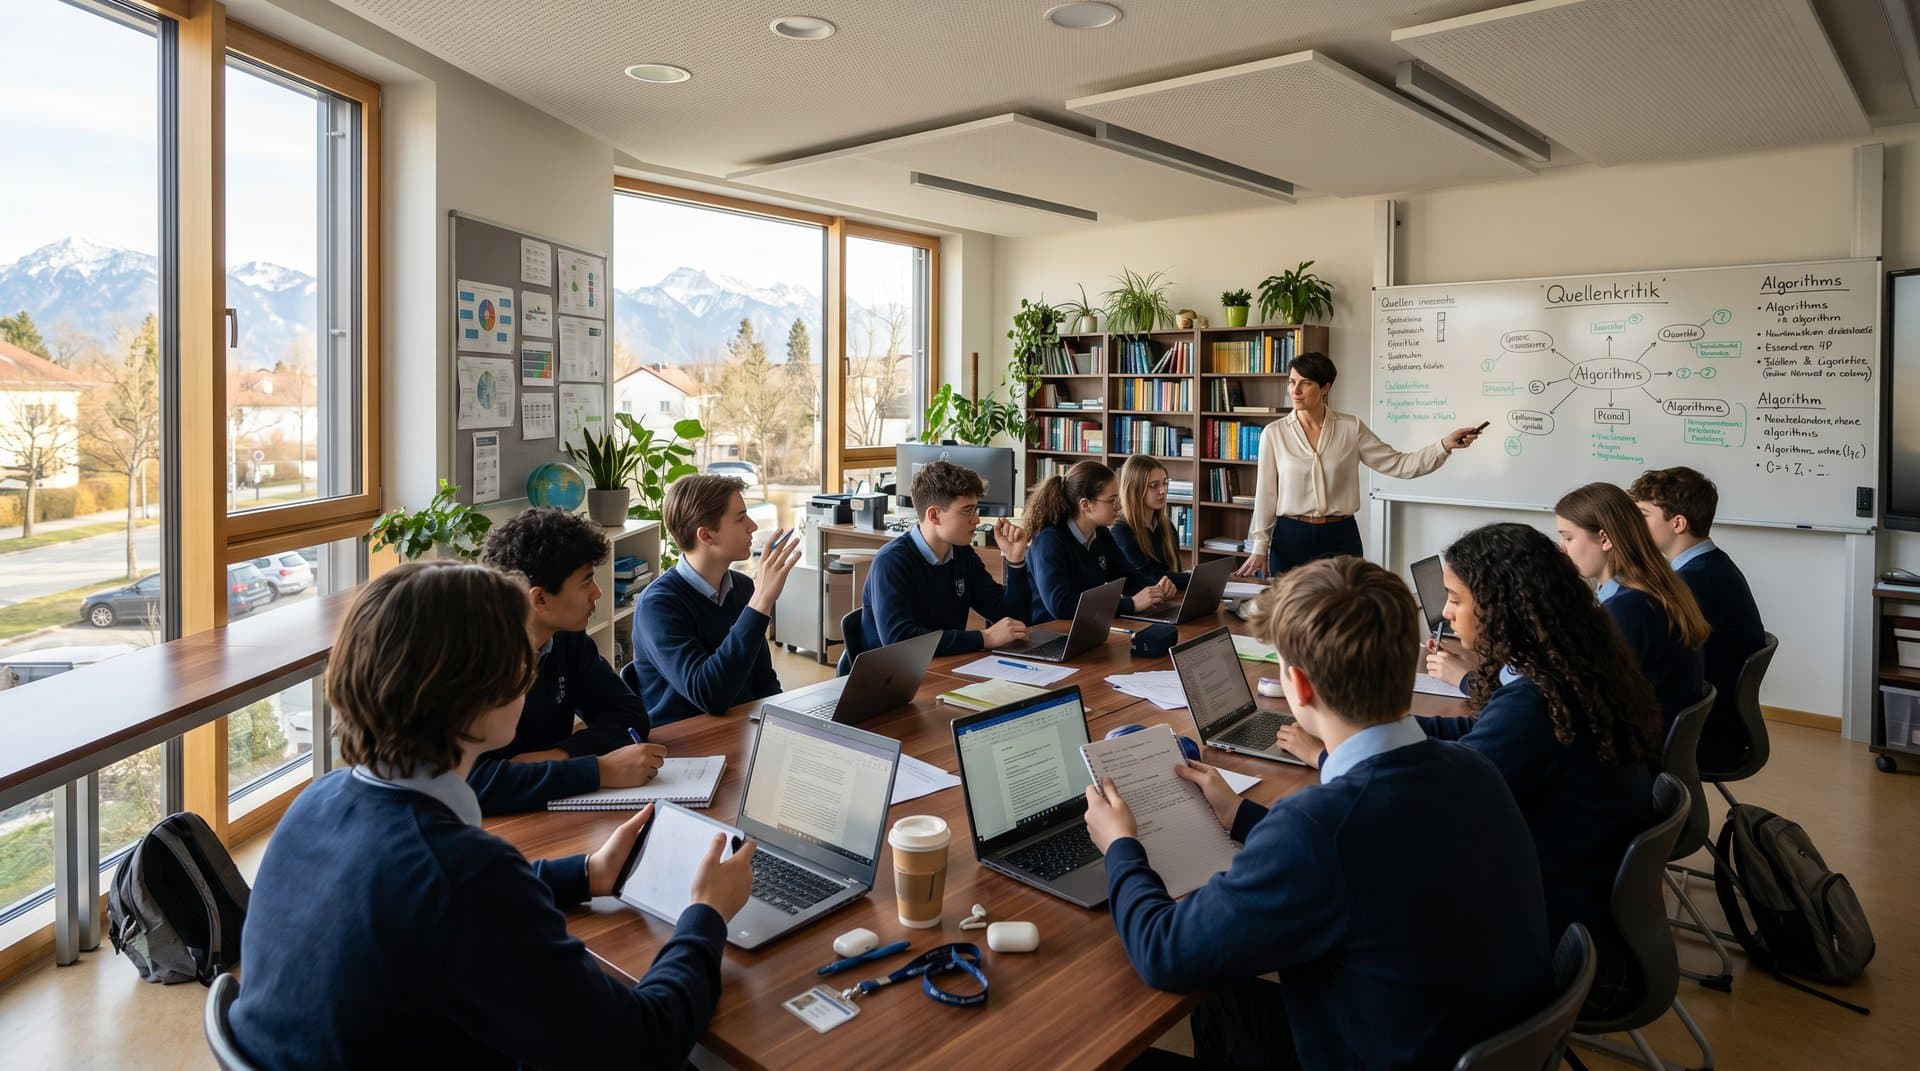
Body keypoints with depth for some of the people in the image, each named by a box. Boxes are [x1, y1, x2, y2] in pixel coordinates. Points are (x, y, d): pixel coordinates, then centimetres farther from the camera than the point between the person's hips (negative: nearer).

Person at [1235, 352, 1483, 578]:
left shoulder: (1351, 428, 1)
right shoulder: (1274, 433, -1)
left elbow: (1398, 465, 1)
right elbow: (1266, 494, 0)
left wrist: (1445, 446, -12)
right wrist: (1259, 547, -2)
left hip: (1340, 538, 1)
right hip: (1291, 537, -1)